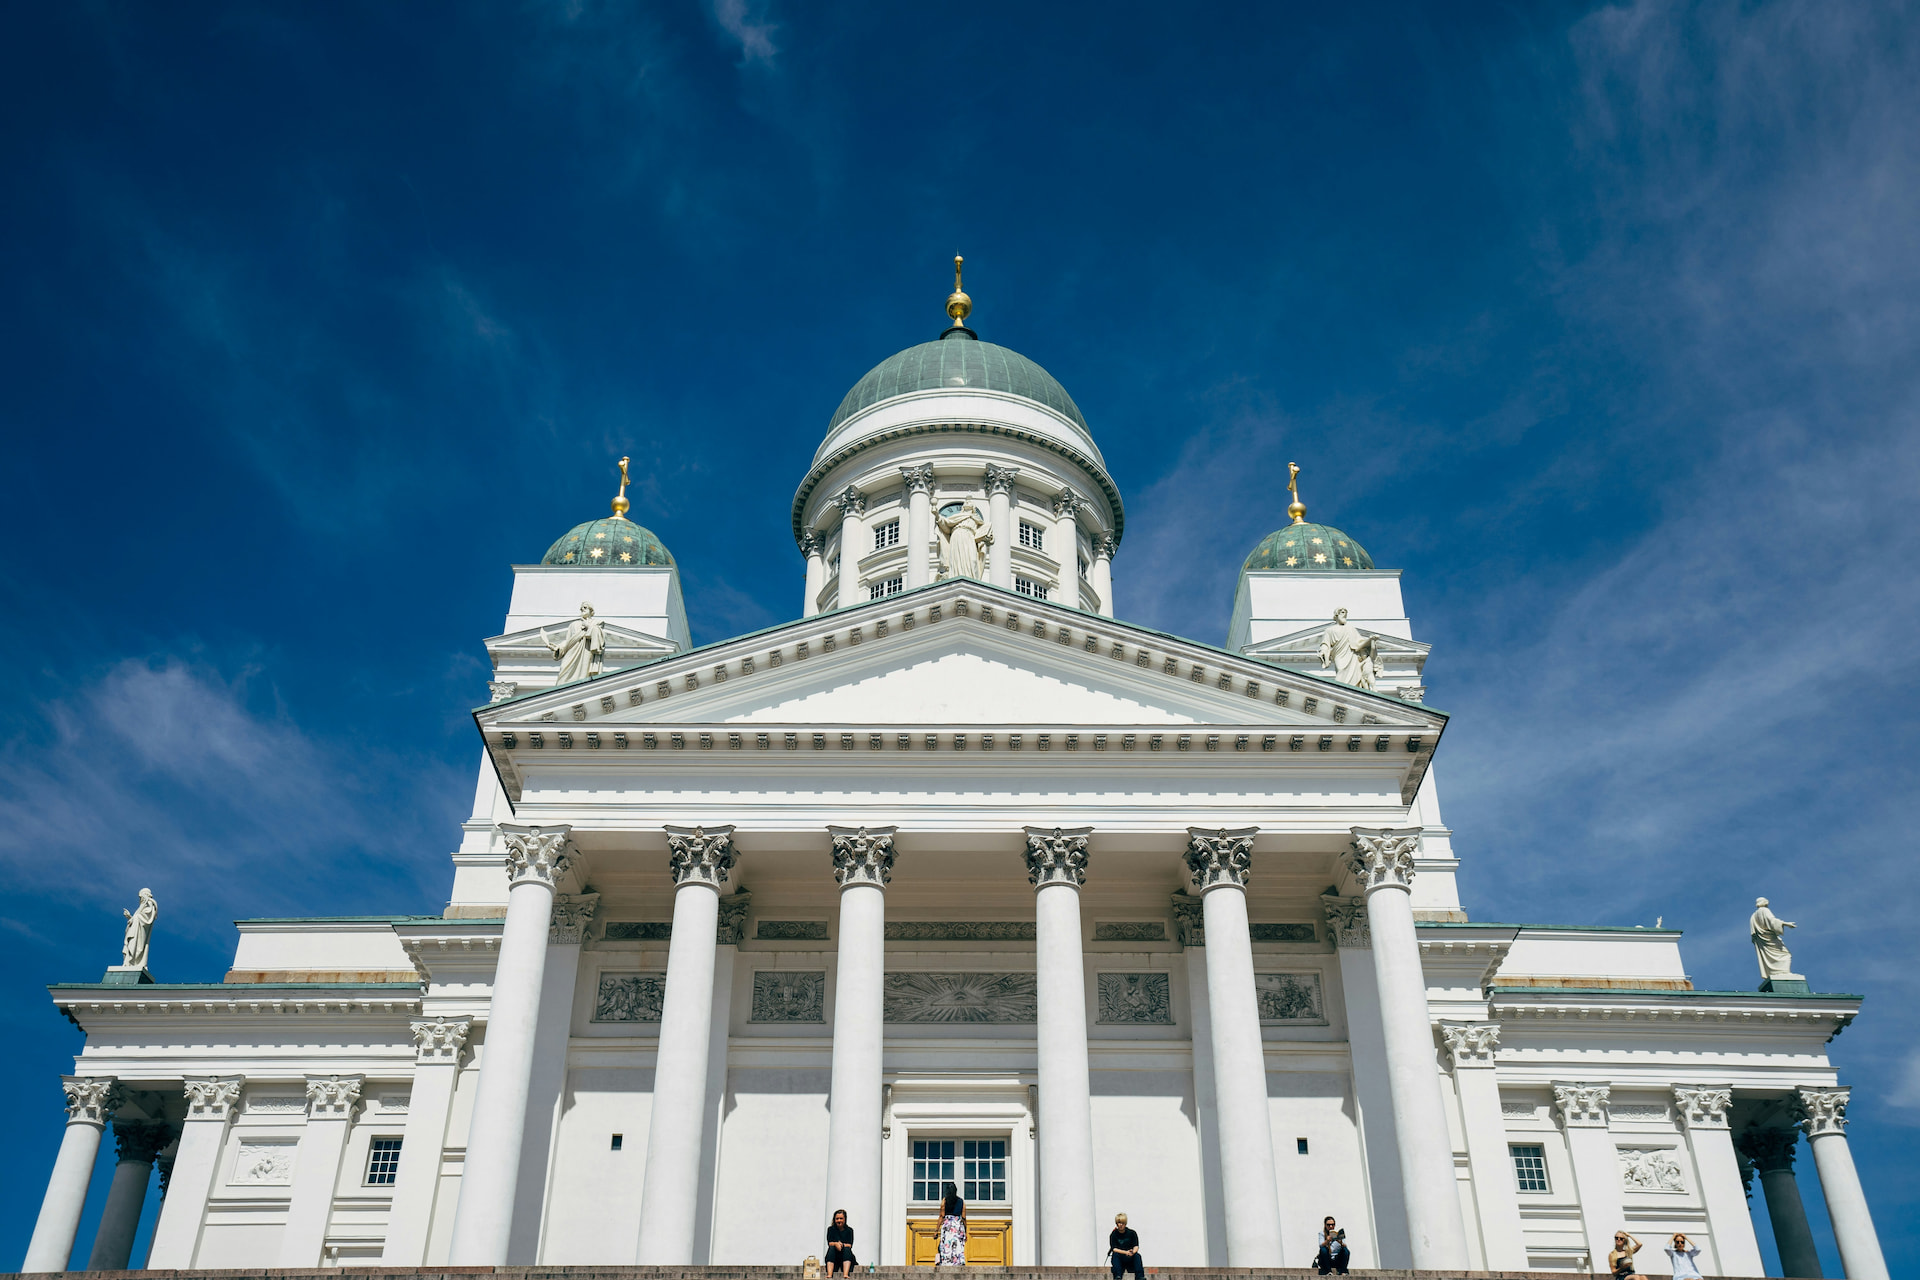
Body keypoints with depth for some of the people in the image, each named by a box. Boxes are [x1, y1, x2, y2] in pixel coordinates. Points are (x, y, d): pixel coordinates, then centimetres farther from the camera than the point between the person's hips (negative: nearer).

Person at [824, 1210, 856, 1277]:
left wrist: (841, 1245, -27)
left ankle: (845, 1275, -50)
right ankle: (829, 1275, -46)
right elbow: (830, 1243, -7)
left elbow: (849, 1245, -8)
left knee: (847, 1249, -30)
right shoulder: (831, 1229, 4)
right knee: (831, 1248, -28)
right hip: (833, 1257, 0)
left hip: (846, 1256, 0)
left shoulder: (849, 1230, 2)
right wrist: (836, 1244, -29)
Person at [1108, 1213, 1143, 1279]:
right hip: (1119, 1259, -1)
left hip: (1131, 1257, 1)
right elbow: (1114, 1249, -10)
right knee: (1115, 1255, -34)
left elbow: (1136, 1246, -2)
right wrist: (1126, 1252, -26)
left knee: (1137, 1255, -30)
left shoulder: (1132, 1233, 3)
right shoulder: (1113, 1235, -1)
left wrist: (1133, 1252, -27)